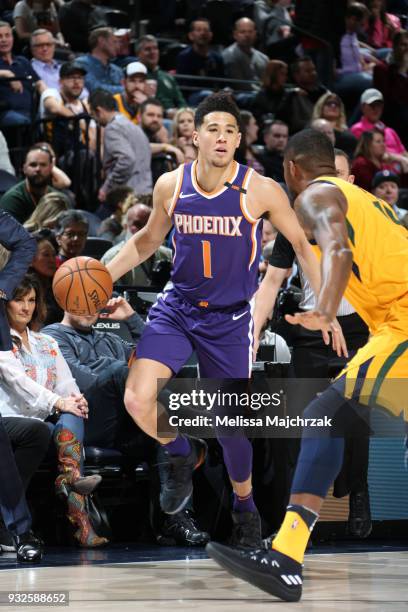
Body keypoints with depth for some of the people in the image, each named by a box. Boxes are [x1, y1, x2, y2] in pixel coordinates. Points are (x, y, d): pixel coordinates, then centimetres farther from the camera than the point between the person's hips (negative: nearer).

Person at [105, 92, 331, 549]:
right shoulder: (170, 186, -6)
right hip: (177, 308, 2)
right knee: (137, 401, -18)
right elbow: (147, 240, 12)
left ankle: (245, 505, 34)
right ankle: (183, 455, 15)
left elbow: (301, 244, -2)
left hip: (230, 319, -2)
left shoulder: (259, 191, -14)